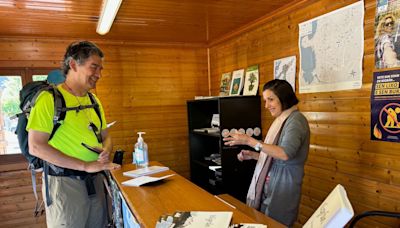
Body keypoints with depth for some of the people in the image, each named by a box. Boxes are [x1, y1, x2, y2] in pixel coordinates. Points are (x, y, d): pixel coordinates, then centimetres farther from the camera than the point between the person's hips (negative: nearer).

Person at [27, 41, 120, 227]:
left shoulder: (94, 100, 10)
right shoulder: (50, 98, -11)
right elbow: (35, 147, -18)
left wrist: (106, 151, -7)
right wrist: (85, 165, -21)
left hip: (95, 180, 7)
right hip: (65, 182, -6)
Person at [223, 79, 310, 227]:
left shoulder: (295, 119, -14)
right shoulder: (282, 120, 12)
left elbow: (285, 154, -27)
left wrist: (250, 141, -26)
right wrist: (252, 155, 3)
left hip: (283, 184, -8)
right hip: (270, 183, 8)